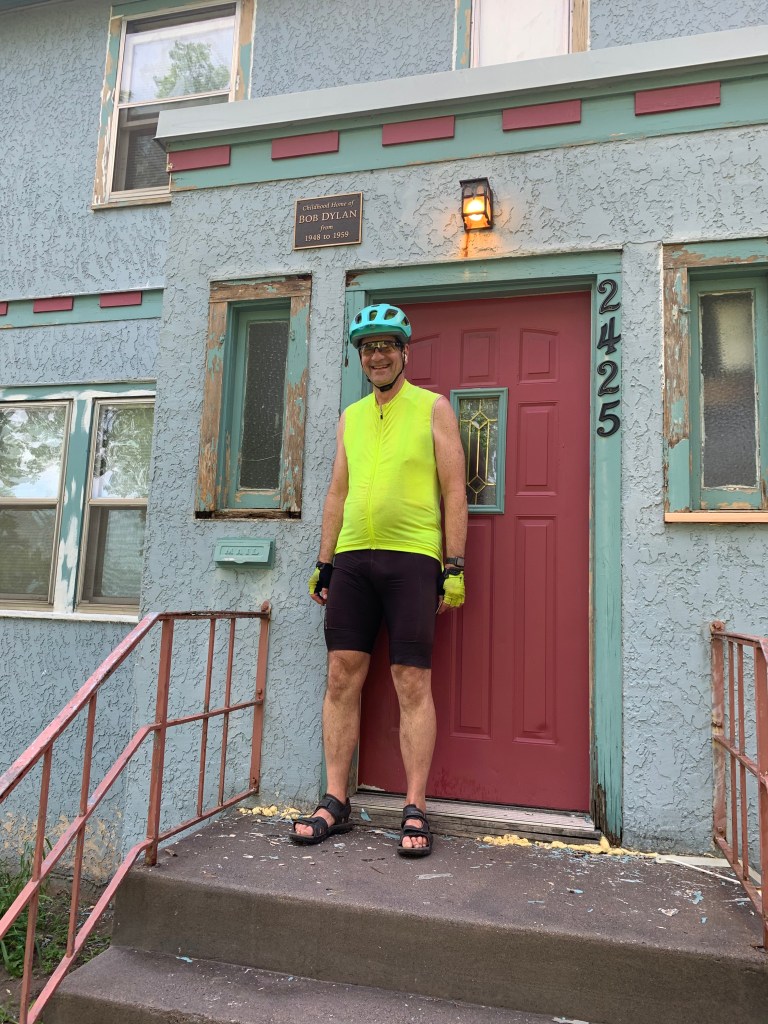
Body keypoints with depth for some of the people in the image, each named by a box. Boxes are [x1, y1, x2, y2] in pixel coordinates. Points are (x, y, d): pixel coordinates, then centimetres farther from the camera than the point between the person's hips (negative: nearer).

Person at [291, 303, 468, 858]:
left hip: (412, 558, -4)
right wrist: (324, 562, 12)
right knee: (342, 676, 3)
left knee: (413, 682, -3)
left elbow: (454, 490, 0)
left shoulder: (433, 407, 5)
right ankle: (336, 802, 15)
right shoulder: (351, 417, 19)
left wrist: (455, 567, -7)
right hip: (352, 557, 5)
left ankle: (415, 811, 7)